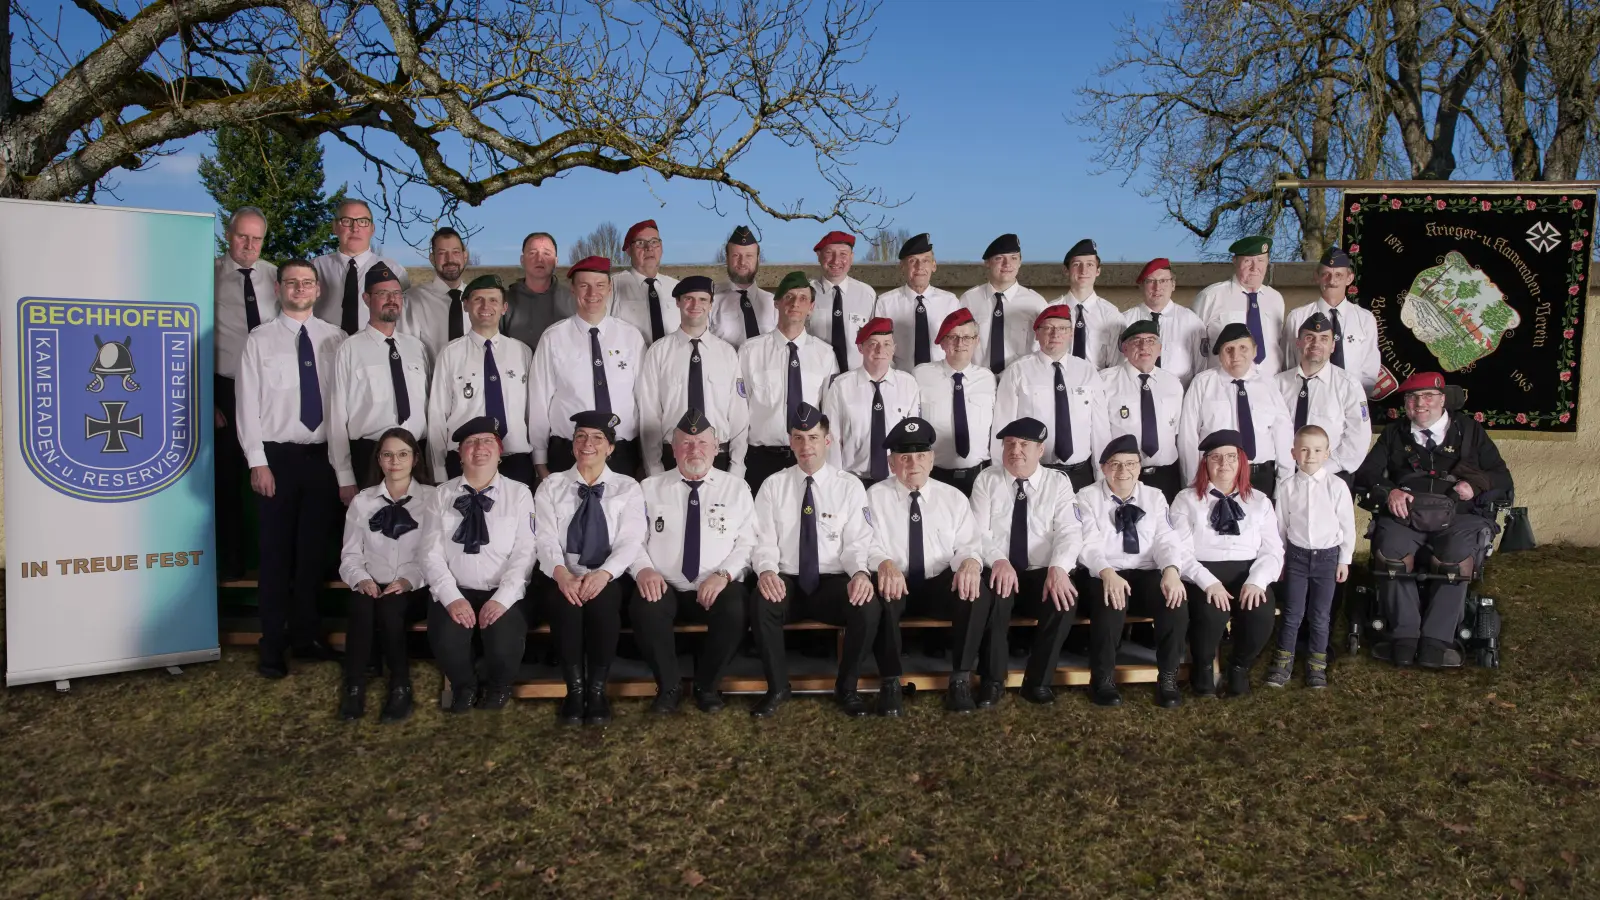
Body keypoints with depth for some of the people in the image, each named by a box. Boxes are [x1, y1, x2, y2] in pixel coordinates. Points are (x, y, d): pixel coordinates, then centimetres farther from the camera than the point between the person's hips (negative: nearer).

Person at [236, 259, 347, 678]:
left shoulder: (335, 339, 4)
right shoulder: (259, 341, 0)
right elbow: (248, 404, -3)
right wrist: (258, 462, -9)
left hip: (324, 456, 2)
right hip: (278, 455, -2)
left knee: (315, 550, 11)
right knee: (277, 553, 5)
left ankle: (306, 635, 26)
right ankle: (272, 645, 16)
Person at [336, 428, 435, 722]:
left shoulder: (431, 498, 6)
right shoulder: (362, 501, 13)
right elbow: (350, 554, 9)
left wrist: (409, 580, -19)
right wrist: (361, 579, -13)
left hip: (413, 587, -2)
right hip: (372, 585, 2)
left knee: (389, 608, -34)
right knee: (362, 607, -33)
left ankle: (401, 686, -22)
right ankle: (354, 687, -26)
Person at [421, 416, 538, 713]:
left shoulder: (519, 493, 4)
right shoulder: (442, 495, 8)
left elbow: (525, 553, -5)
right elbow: (432, 553, 0)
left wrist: (502, 599, -18)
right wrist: (451, 597, -15)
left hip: (503, 594, -1)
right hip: (456, 592, 1)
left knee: (504, 643, -30)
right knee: (445, 640, -29)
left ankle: (498, 688, 2)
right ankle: (464, 686, 3)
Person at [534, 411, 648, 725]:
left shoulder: (628, 488, 10)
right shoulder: (551, 486, 12)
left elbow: (630, 541, -3)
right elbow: (546, 539, -1)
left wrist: (603, 574, -23)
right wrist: (562, 574, -23)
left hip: (608, 579, 0)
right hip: (564, 578, 1)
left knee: (602, 603, -34)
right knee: (566, 603, -33)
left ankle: (597, 690, -19)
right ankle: (574, 689, -18)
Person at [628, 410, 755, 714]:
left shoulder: (736, 488, 11)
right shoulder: (651, 488, 12)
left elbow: (748, 542, 3)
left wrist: (724, 574, -14)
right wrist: (643, 569, -15)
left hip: (717, 587, 0)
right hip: (663, 586, 0)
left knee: (734, 612, -33)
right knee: (643, 609, -33)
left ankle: (707, 686, -3)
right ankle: (668, 686, -6)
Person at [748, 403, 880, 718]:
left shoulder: (850, 486, 6)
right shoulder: (773, 486, 8)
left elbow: (858, 542, -1)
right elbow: (764, 540, 1)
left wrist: (860, 572, -25)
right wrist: (766, 570, -22)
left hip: (833, 582, 0)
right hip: (786, 581, 0)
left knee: (869, 606, -31)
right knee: (761, 602, -34)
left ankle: (847, 687, -5)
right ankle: (777, 687, -10)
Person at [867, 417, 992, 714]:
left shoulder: (953, 498, 11)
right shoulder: (875, 496, 5)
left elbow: (969, 544, 4)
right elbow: (869, 545, -6)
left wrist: (970, 562, -22)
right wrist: (885, 564, -30)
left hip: (940, 586, 2)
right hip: (894, 584, -2)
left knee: (978, 591, -29)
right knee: (881, 593, -37)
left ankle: (960, 678, -16)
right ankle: (891, 681, -21)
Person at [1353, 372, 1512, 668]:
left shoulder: (1468, 430, 18)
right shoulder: (1394, 434, 21)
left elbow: (1502, 478, 15)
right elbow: (1365, 473, 11)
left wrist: (1477, 484, -8)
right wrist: (1387, 491, -10)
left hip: (1459, 515, -1)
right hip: (1405, 514, 1)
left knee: (1456, 558, -34)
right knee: (1390, 551, -33)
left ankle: (1435, 640, -29)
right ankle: (1406, 635, -27)